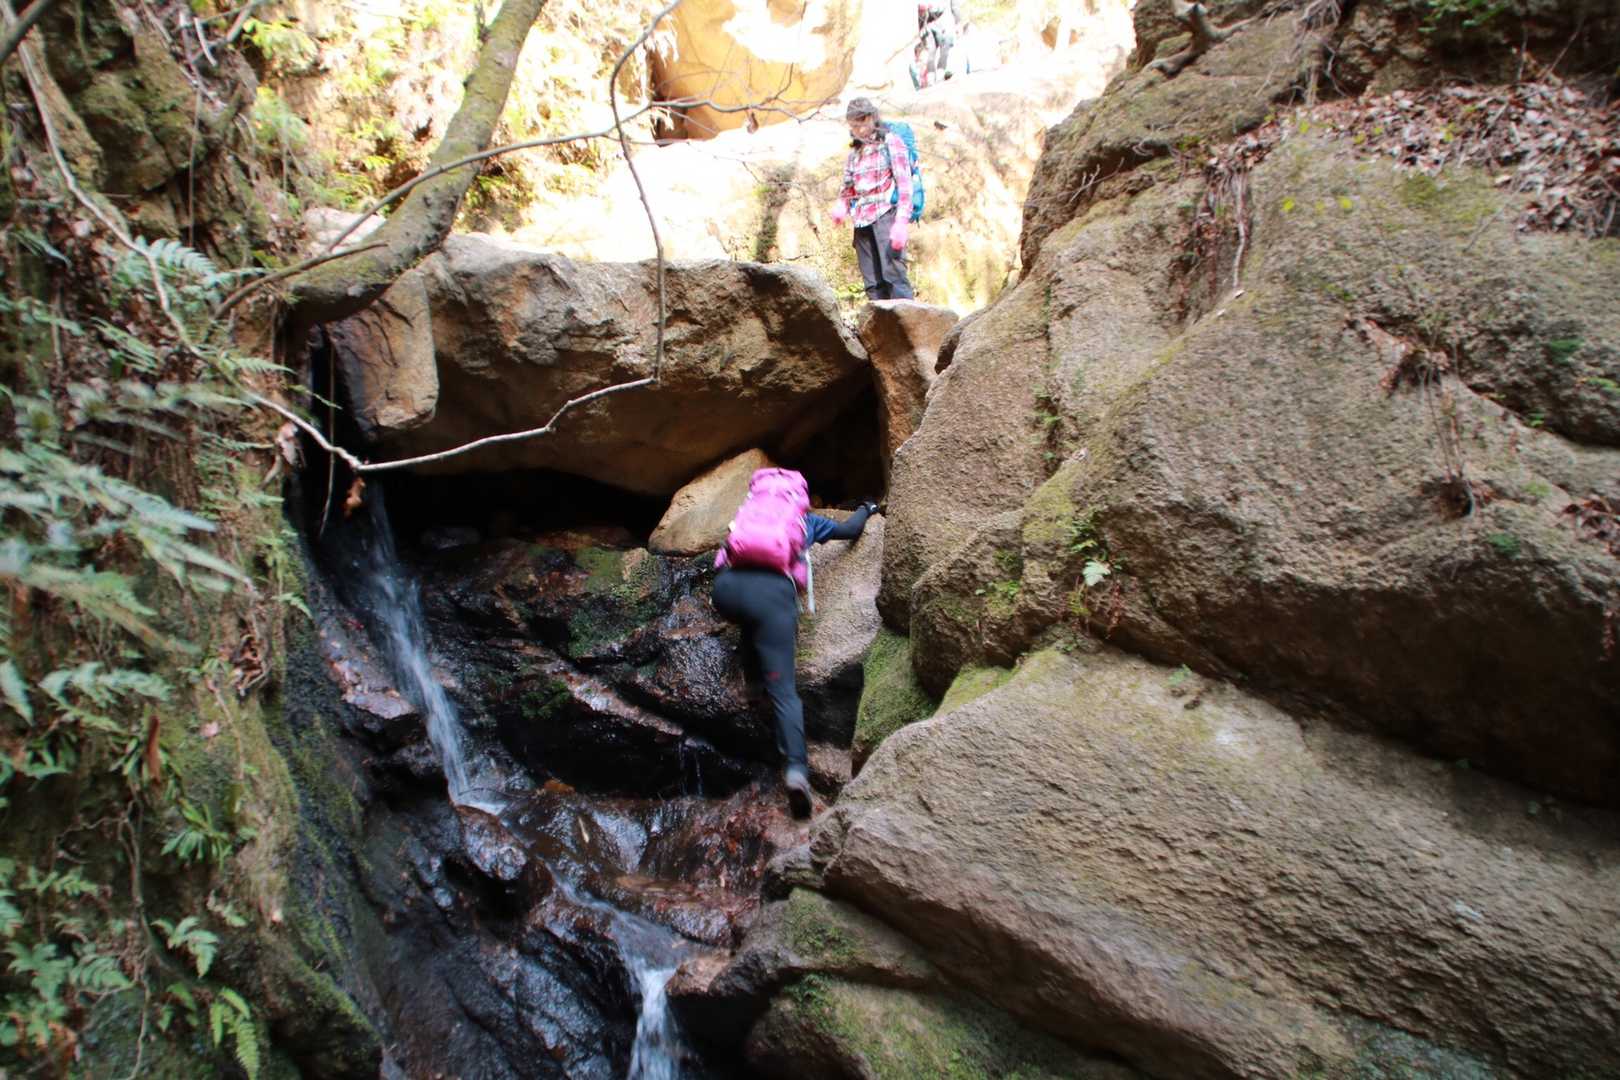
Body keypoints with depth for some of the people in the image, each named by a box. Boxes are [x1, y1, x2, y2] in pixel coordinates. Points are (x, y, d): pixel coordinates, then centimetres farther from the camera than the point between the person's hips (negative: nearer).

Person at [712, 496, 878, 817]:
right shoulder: (806, 519, 29)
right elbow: (849, 530, 43)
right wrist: (866, 509, 61)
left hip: (727, 585, 2)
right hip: (772, 592, -2)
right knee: (784, 690, -4)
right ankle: (796, 768, -19)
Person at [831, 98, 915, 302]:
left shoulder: (891, 142, 4)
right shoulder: (855, 151, 21)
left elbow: (904, 183, -4)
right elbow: (848, 187, 24)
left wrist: (901, 222, -16)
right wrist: (841, 206, -1)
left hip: (885, 216, -6)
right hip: (862, 221, 6)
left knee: (893, 273, -18)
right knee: (872, 283, 0)